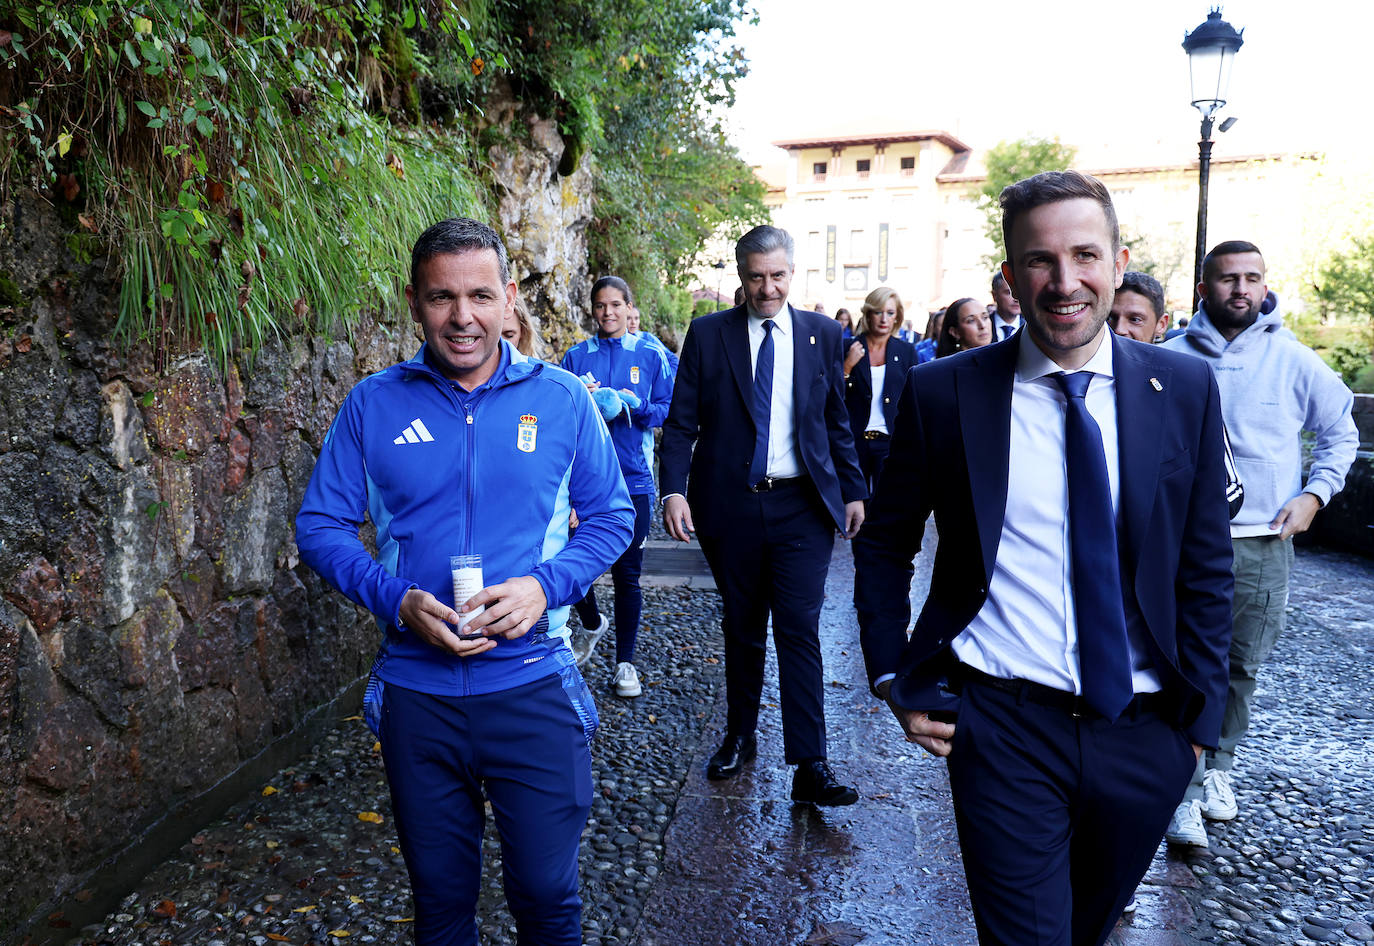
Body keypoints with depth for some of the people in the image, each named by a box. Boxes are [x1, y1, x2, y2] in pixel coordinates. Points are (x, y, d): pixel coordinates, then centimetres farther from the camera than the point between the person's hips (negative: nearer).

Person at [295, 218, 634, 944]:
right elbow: (319, 525, 2)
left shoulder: (562, 399, -2)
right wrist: (397, 600, -14)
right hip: (415, 688, 1)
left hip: (534, 685, -1)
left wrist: (544, 586, -14)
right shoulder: (373, 405, -1)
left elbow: (611, 517, 3)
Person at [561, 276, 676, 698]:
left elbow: (668, 411, 3)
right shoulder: (576, 357, 8)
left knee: (627, 574, 1)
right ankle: (591, 622, 35)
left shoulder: (650, 356, 5)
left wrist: (631, 404, -14)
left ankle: (625, 662, 16)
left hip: (632, 478, -1)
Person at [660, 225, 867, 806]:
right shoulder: (708, 334, 1)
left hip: (802, 505, 0)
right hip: (729, 505, 0)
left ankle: (810, 768, 2)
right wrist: (674, 490, -13)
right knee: (742, 630, 13)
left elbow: (837, 422, 12)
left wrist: (852, 490, 10)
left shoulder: (822, 334, 5)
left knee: (800, 632, -4)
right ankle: (739, 737, 32)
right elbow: (681, 422, -1)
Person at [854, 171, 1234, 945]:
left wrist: (1200, 710, 3)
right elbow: (885, 545, 2)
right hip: (1003, 724, -3)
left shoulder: (1185, 390, -1)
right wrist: (895, 680, -2)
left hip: (1145, 733, 3)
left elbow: (1206, 566, 4)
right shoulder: (944, 392, -8)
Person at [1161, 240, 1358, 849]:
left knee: (1242, 667, 13)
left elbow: (1341, 433, 14)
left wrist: (1313, 495, 2)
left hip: (1265, 544, 2)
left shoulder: (1293, 360, 2)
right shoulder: (1170, 358, -2)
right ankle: (1187, 791, 2)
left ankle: (1218, 767, 33)